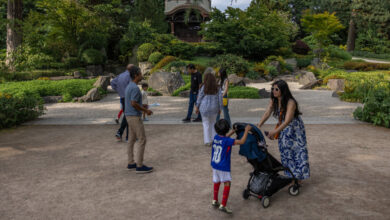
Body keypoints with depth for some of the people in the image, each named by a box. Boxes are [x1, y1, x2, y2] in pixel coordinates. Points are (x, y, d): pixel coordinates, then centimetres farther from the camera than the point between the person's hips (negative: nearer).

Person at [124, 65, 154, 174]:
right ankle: (139, 166, -3)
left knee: (132, 139, 13)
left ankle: (131, 163, 18)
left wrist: (143, 109, 19)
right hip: (135, 117, -9)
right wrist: (146, 110, -13)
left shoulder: (129, 87, 11)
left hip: (130, 116, 9)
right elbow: (133, 104, -24)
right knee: (142, 140, -5)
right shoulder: (135, 88, -19)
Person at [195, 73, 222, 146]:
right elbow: (220, 98, -1)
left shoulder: (203, 87, -8)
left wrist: (197, 107, 7)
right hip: (214, 108, 2)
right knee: (213, 123, 19)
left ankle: (208, 141, 7)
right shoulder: (217, 88, -3)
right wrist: (220, 108, 9)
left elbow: (199, 98, -3)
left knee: (206, 123, 8)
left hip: (205, 108, -2)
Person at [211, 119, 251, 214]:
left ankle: (215, 201, 37)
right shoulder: (227, 141, -21)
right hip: (223, 167, -7)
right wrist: (246, 130, -10)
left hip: (214, 165, 7)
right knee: (227, 184, 1)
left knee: (216, 182, 22)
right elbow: (242, 141, -20)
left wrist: (234, 130, 22)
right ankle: (223, 205, -2)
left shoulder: (216, 137, -2)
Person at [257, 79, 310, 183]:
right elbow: (267, 114, -15)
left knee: (297, 151, 1)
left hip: (295, 130, -6)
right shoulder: (273, 101, -9)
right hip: (283, 129, 6)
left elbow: (287, 121, -35)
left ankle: (298, 177, 14)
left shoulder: (290, 102, -29)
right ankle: (290, 176, 26)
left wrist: (275, 131, -43)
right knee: (286, 152, 12)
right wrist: (258, 126, -28)